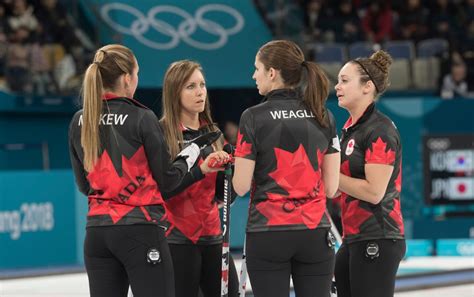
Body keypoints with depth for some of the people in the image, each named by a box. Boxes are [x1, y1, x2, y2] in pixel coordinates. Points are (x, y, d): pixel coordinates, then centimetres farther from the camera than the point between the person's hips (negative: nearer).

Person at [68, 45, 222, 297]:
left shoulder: (79, 122, 4)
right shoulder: (142, 118, -10)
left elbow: (84, 185, 11)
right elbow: (167, 181, -4)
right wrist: (194, 148, 10)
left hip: (97, 232, 5)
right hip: (141, 230, -5)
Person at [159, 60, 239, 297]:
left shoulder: (212, 132, 11)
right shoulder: (161, 133, -8)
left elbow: (220, 194, 13)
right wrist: (201, 168, -26)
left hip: (212, 235, 6)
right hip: (178, 239, -6)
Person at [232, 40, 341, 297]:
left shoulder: (254, 117, -7)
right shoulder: (324, 117, 5)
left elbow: (241, 187, -7)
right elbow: (331, 188, 5)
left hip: (268, 234, -3)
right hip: (315, 232, 3)